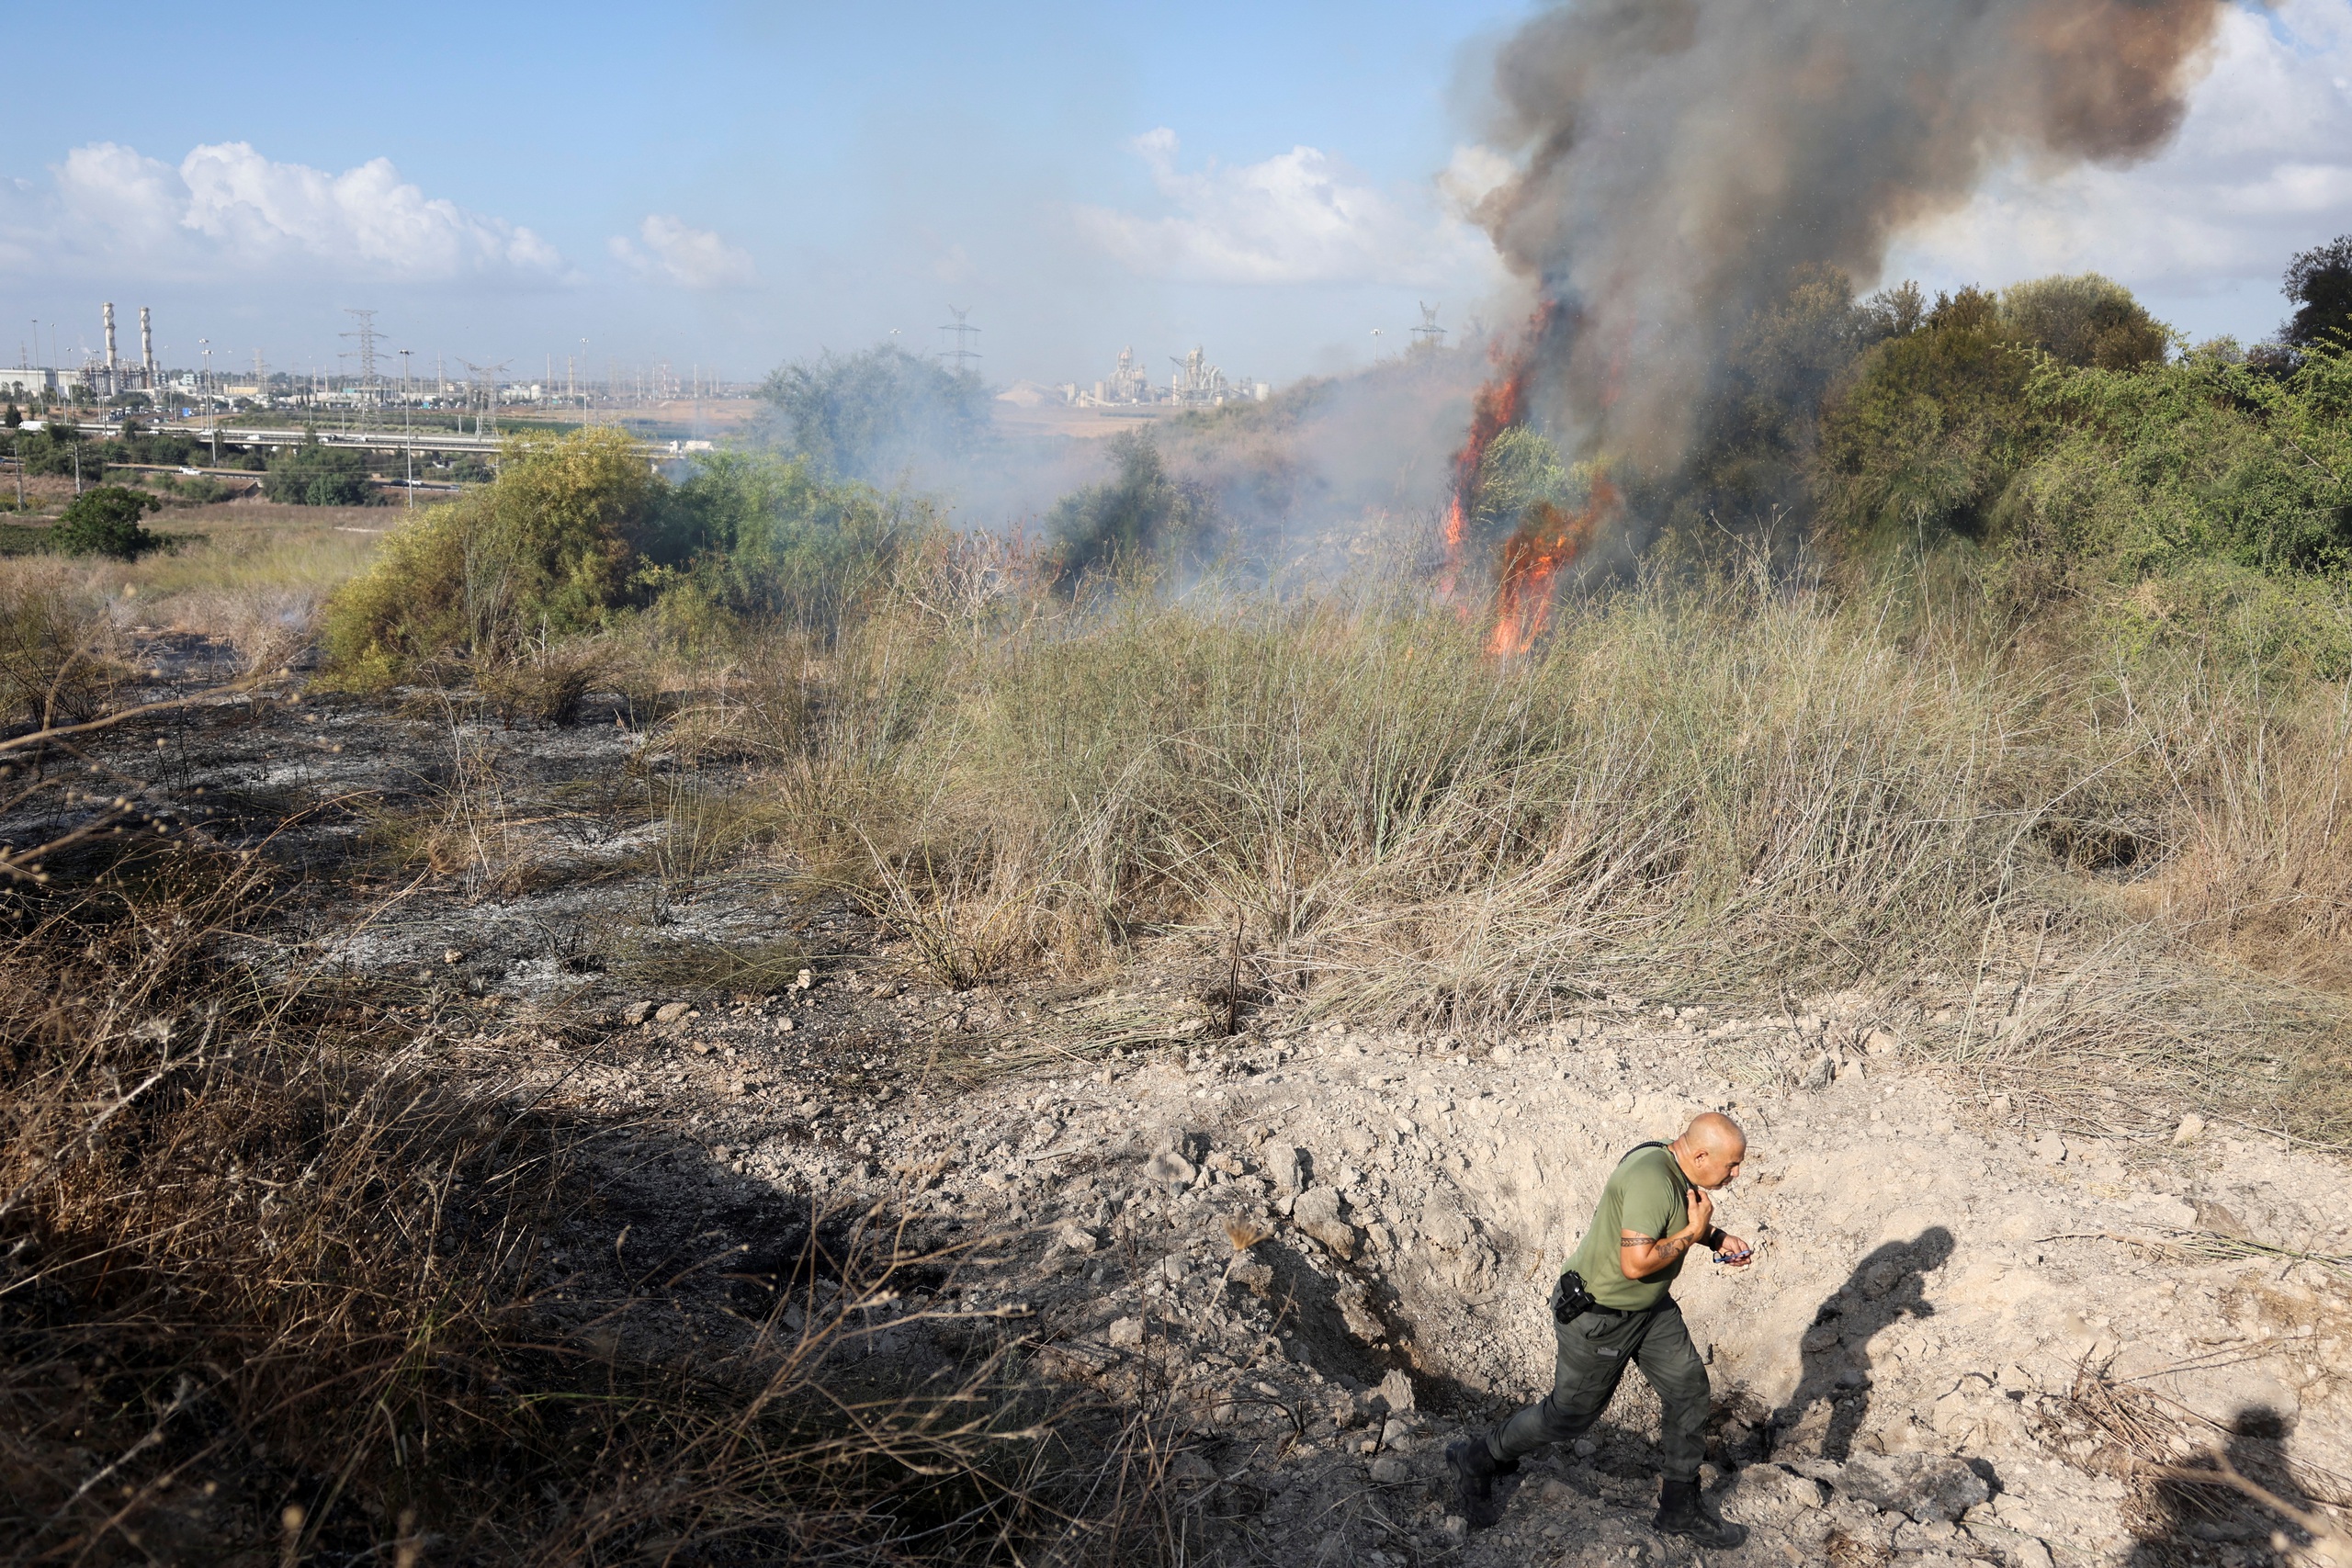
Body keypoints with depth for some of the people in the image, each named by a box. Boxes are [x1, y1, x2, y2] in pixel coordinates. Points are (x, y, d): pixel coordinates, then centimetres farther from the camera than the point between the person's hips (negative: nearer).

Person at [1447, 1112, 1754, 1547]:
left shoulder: (1676, 1169, -3)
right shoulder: (1652, 1180, -33)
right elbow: (1636, 1263, -36)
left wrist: (1718, 1239, 2)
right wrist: (1693, 1232, -25)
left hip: (1650, 1306, 9)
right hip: (1599, 1315, -9)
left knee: (1688, 1389, 9)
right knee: (1571, 1412, 6)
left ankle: (1680, 1509, 25)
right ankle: (1475, 1461, 26)